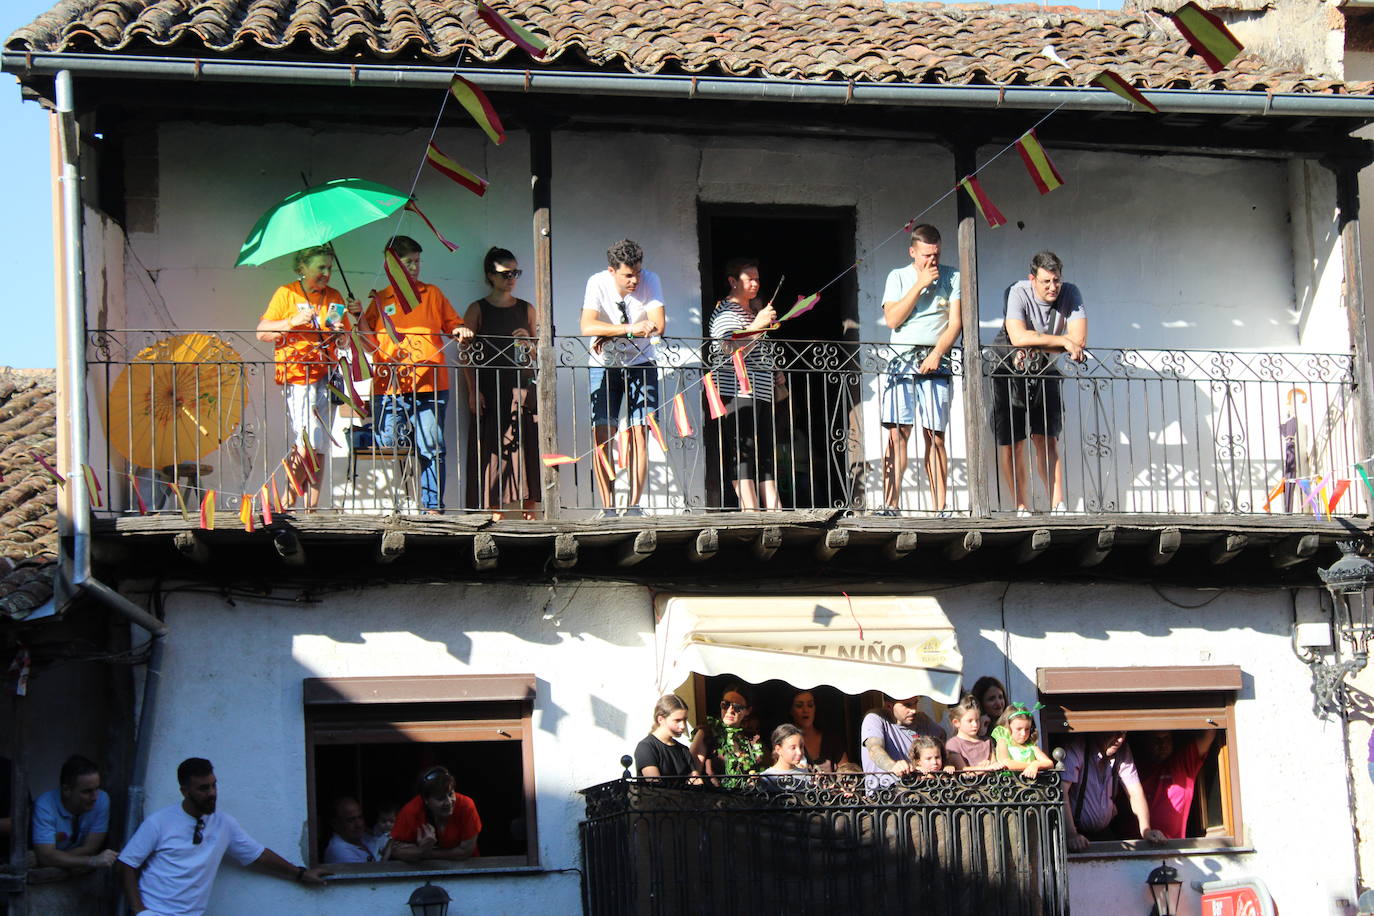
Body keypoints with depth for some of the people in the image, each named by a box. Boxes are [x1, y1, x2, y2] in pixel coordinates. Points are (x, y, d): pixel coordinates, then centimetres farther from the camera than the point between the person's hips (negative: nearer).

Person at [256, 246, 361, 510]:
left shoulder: (334, 297, 16)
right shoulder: (286, 294, 3)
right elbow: (262, 333, -1)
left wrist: (357, 316, 3)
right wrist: (292, 322, -14)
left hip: (326, 376, 5)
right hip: (297, 377, -5)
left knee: (319, 448, 2)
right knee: (307, 443, -15)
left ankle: (312, 505, 3)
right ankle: (288, 500, -3)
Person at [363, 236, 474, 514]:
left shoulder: (433, 293, 16)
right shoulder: (380, 300, 15)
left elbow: (453, 325, 19)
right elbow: (370, 340, 13)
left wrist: (460, 332, -2)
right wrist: (359, 319, -5)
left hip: (430, 386, 0)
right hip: (390, 387, 0)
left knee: (432, 449, -4)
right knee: (388, 449, -3)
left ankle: (433, 507, -2)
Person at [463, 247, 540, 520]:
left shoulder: (526, 309, 14)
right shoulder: (478, 310, 5)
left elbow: (538, 354, 18)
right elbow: (468, 353, 1)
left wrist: (528, 343, -4)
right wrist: (473, 391, -8)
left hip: (522, 385, 3)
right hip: (490, 387, -3)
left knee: (527, 444, -3)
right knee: (492, 445, -5)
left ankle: (529, 507, 0)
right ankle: (495, 508, -3)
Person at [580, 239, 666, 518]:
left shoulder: (650, 281, -14)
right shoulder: (598, 283, -15)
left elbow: (657, 326, -23)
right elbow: (588, 327, -28)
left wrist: (611, 335, -26)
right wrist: (630, 328, -38)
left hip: (640, 364, 0)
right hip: (604, 366, 0)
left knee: (639, 432, -9)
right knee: (601, 432, -10)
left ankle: (634, 505, -6)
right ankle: (608, 508, -8)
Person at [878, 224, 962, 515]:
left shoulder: (951, 278, 8)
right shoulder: (898, 277, 11)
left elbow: (955, 324, 1)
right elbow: (892, 319, -2)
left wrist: (936, 354, -12)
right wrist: (920, 285, -5)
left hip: (935, 363, 0)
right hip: (901, 360, 1)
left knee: (935, 436, -2)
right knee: (895, 433, -7)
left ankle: (939, 508, -2)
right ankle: (891, 505, -8)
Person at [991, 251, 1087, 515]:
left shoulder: (1070, 294, -12)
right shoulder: (1018, 293, -20)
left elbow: (1079, 340, -21)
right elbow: (1018, 337, -34)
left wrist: (1035, 345, -26)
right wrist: (1062, 341, -29)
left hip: (1044, 373, 2)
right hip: (1009, 373, -2)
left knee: (1047, 439, -6)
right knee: (1011, 443, -1)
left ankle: (1058, 504, -7)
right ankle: (1022, 507, 7)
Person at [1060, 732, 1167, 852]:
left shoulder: (1122, 751, 2)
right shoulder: (1075, 750, -18)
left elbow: (1135, 792, 1)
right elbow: (1061, 791, -28)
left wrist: (1146, 830, -15)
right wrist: (1071, 835, -37)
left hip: (1103, 832, 6)